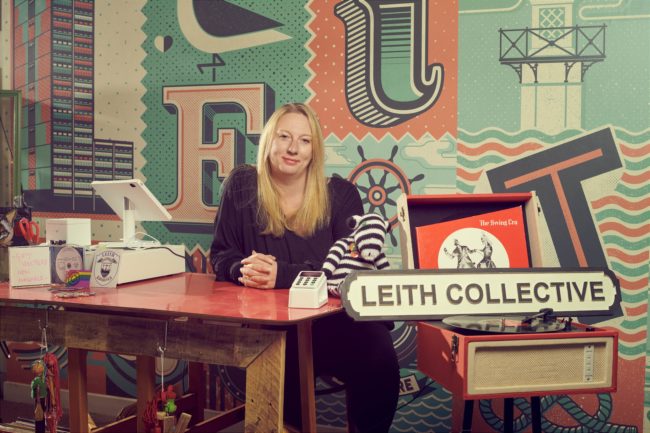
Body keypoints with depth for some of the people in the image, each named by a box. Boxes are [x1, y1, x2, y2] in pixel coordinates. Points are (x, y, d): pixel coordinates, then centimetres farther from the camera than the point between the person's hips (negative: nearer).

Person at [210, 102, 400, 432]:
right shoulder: (241, 186, 7)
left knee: (379, 360, -29)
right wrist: (243, 268, -17)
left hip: (333, 317, 0)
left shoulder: (340, 194, 3)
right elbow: (221, 255, 7)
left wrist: (283, 274, -24)